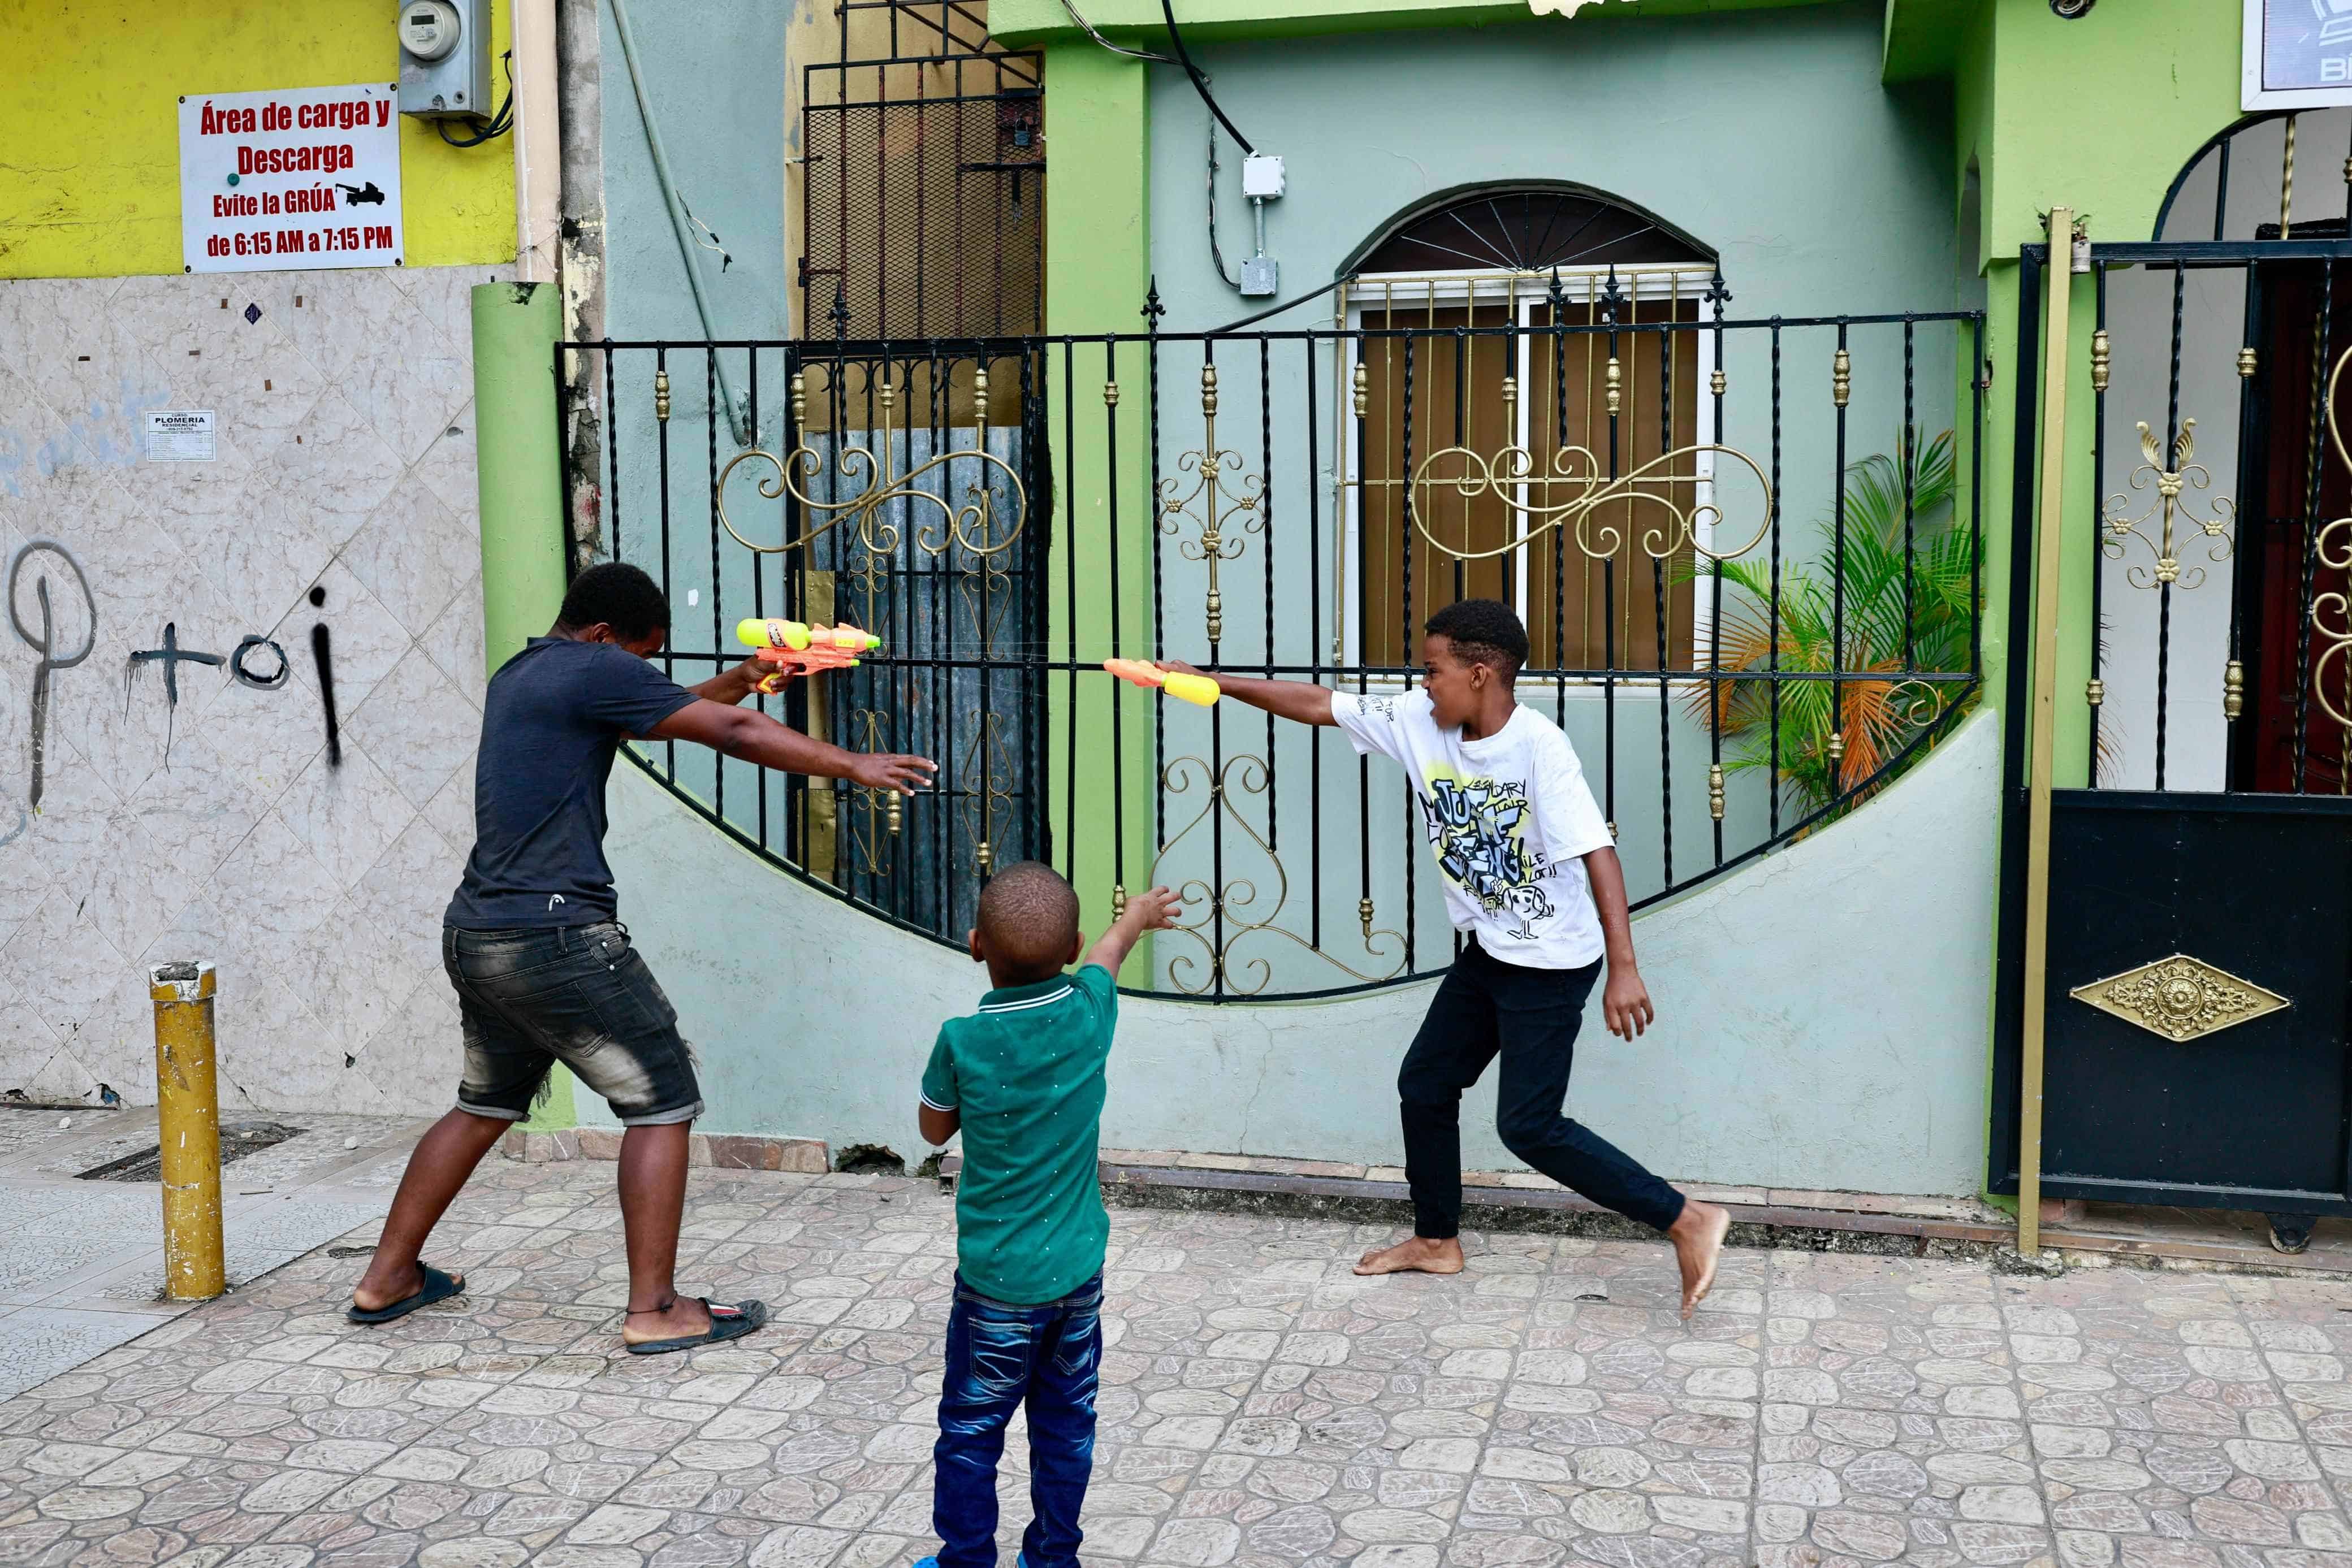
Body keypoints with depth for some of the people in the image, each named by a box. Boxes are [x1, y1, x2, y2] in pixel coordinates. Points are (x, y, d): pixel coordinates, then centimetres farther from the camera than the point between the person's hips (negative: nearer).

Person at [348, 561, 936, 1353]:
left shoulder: (519, 675, 19)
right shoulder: (592, 671, -9)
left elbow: (651, 716, 29)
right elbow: (734, 733, -10)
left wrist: (738, 681, 17)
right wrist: (855, 767, -5)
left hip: (475, 933, 9)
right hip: (555, 936, -9)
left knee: (487, 1104, 24)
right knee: (662, 1101, 0)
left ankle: (387, 1278, 32)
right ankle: (655, 1309, 1)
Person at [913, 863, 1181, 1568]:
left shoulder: (963, 1042, -18)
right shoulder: (1090, 1013, -10)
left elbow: (934, 1129, 1)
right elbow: (1110, 948, 14)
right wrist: (1141, 911, 36)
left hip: (997, 1281, -4)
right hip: (1078, 1269, 4)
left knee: (970, 1432, 10)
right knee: (1067, 1424, 17)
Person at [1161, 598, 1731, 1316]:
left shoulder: (1539, 745, -25)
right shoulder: (1418, 720, -4)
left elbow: (1597, 852, -29)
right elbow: (1317, 704, 1)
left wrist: (1623, 968, -34)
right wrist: (1211, 681, 0)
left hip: (1552, 964, -8)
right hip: (1487, 954, 8)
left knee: (1529, 1125, -9)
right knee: (1424, 1086, 15)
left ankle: (1686, 1220, 1)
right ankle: (1437, 1240, 34)